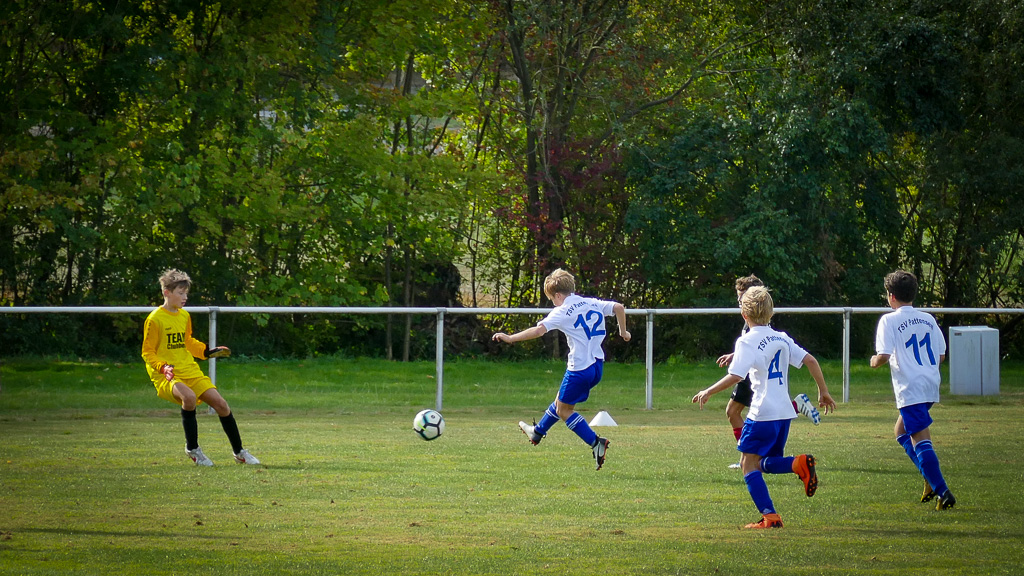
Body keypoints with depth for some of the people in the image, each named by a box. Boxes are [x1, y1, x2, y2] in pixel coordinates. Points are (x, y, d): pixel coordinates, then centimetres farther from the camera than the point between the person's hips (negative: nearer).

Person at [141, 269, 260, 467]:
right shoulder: (155, 319, -10)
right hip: (167, 376, -7)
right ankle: (192, 448, -16)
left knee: (220, 403, -3)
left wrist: (208, 352, 15)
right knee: (189, 396, -36)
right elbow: (147, 353, -7)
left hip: (190, 371, 7)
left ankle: (239, 452, 14)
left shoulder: (184, 316, 11)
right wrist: (163, 367, -23)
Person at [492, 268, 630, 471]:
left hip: (580, 369, -8)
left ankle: (596, 443, -7)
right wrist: (623, 331, 18)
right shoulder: (593, 303, 8)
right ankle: (538, 432, 43)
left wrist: (510, 338, -15)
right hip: (597, 365, 8)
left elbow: (539, 330, -19)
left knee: (563, 409, 6)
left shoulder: (562, 312, -10)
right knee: (561, 400, 25)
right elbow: (618, 307, 3)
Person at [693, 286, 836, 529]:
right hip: (785, 412, 7)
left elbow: (735, 376, -17)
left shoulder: (747, 341, -8)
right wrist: (824, 392, 17)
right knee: (765, 463, 18)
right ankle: (799, 464, -11)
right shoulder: (782, 338, 12)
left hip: (763, 413, -7)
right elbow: (810, 361, 9)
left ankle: (770, 515, -9)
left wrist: (707, 392, -6)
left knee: (749, 463, 1)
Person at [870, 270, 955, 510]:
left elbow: (883, 356, -15)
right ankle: (932, 479, 13)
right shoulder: (928, 319, 12)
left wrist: (875, 362, 7)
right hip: (931, 384, 7)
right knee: (902, 431, 23)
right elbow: (941, 356, 14)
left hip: (910, 389, -7)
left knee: (920, 440, -8)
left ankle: (942, 491, -16)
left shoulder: (889, 321, -6)